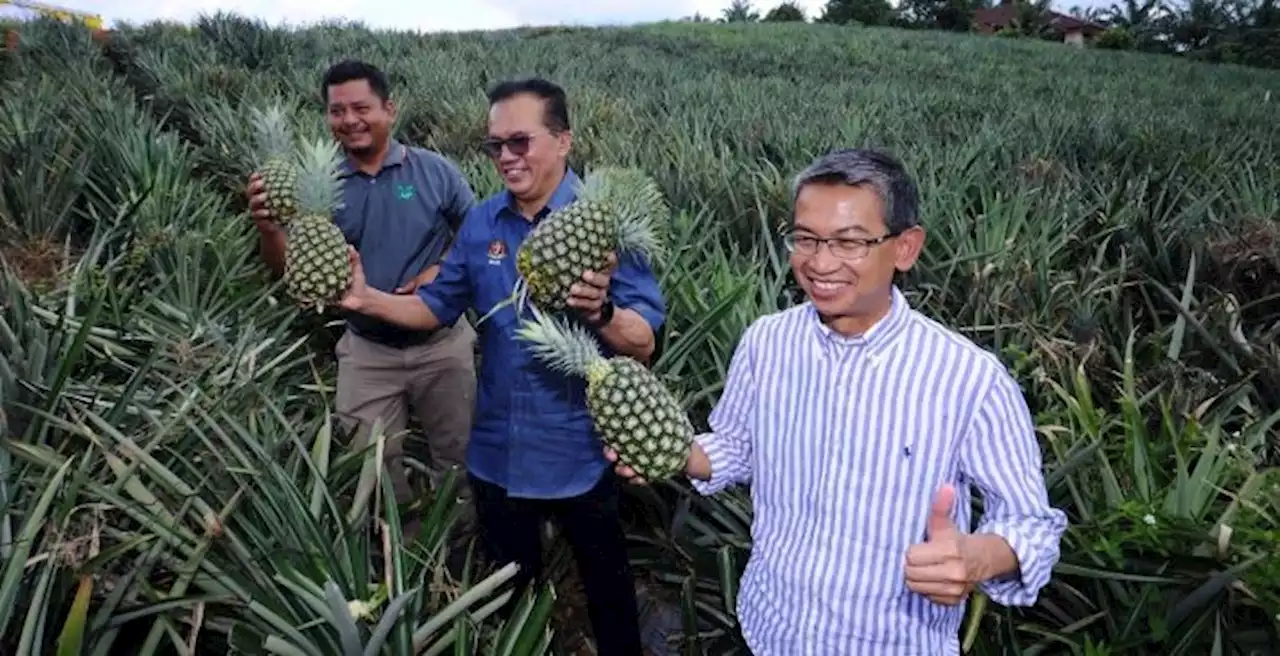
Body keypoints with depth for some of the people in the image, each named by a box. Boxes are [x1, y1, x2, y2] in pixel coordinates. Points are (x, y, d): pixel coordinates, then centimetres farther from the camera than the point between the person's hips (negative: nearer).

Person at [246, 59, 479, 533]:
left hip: (443, 344, 0)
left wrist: (444, 271, -17)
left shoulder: (435, 171, -7)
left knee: (457, 452, 16)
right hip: (367, 351, 1)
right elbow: (291, 270, -7)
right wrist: (268, 227, -27)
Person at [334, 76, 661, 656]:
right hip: (497, 451, 4)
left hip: (579, 454, -4)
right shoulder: (480, 223, 0)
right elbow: (437, 307, 7)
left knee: (605, 585, 19)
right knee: (506, 586, 25)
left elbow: (645, 344, -20)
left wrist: (601, 313, -41)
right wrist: (366, 299, -9)